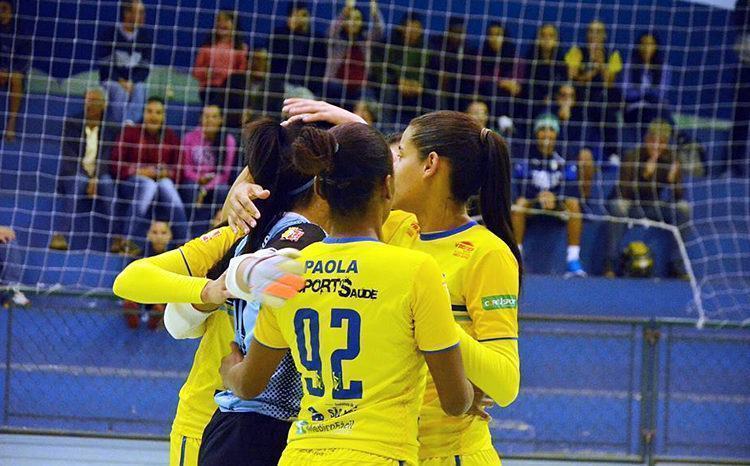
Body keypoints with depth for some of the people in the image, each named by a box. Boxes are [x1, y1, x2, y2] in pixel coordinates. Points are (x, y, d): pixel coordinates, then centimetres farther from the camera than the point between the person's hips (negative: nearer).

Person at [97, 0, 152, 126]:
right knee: (120, 92, -32)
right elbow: (104, 63, -7)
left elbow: (145, 66, 1)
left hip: (134, 80, 2)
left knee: (139, 90, -30)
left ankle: (130, 123, -41)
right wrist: (120, 82, -18)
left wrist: (132, 82, -15)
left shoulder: (146, 35, 0)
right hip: (112, 79, -2)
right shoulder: (108, 33, -7)